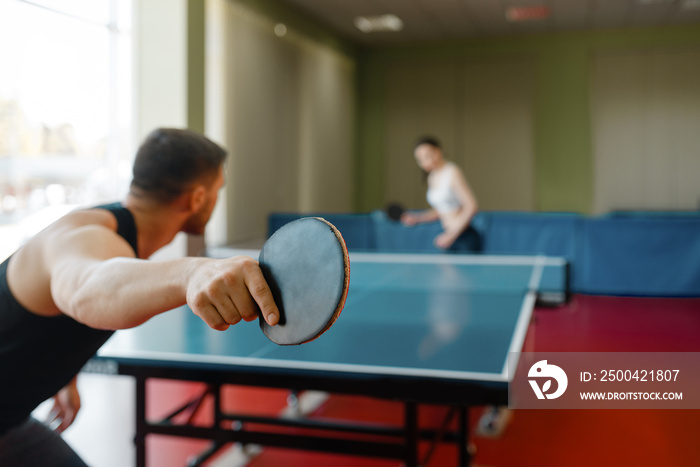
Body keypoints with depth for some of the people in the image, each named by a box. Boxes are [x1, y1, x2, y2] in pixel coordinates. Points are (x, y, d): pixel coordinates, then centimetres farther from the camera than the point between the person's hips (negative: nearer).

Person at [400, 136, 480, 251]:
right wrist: (418, 218, 7)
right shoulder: (432, 177, 12)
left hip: (465, 238, -8)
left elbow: (472, 206, -16)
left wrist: (452, 235, -17)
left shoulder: (452, 172, -12)